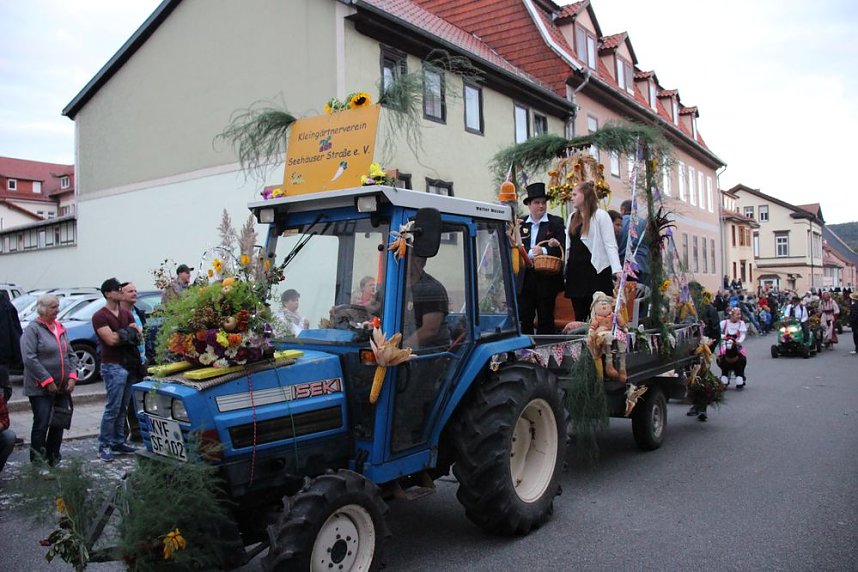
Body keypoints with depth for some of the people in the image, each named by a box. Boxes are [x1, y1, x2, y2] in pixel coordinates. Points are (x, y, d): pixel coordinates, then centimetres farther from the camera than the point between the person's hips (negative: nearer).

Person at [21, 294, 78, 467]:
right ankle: (37, 462, 7)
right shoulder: (33, 329, -8)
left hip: (63, 388, 6)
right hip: (41, 388, -6)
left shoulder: (60, 328, 13)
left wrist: (72, 376, 1)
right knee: (41, 424, -3)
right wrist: (47, 381, -18)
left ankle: (54, 459, 22)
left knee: (59, 424, 10)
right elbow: (29, 358, -16)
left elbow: (71, 354, 15)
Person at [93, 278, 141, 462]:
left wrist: (121, 334, -11)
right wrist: (129, 333, -4)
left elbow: (139, 335, 6)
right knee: (112, 408, -8)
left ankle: (118, 442, 18)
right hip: (113, 366, -7)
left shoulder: (126, 314, 16)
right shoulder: (100, 316, -6)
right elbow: (110, 340, -18)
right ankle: (104, 446, 0)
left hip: (129, 364, 7)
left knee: (122, 408, 11)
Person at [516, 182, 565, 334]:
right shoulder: (520, 224, 8)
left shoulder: (556, 222, 3)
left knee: (546, 320, 7)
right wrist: (530, 253, -18)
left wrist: (544, 250, -20)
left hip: (546, 279, -2)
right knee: (524, 319, 4)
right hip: (524, 279, 2)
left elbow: (561, 248, -6)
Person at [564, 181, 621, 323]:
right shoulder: (572, 217, 15)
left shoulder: (600, 215, -5)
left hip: (596, 270, -6)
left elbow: (610, 245, -12)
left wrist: (617, 270, -22)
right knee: (579, 315, 9)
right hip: (575, 271, 7)